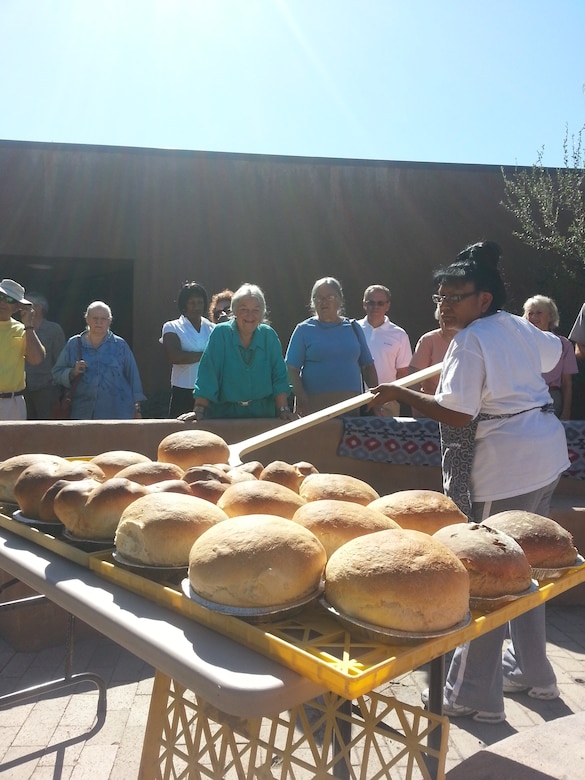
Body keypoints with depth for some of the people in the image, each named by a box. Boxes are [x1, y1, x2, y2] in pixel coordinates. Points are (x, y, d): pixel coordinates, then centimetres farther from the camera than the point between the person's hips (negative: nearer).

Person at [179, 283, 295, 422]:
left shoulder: (269, 335, 1)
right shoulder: (220, 333, -6)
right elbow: (207, 374, -9)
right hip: (223, 411, -1)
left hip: (262, 412, 2)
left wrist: (283, 409, -6)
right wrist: (199, 410, -14)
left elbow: (279, 376, 2)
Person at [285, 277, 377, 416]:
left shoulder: (353, 327, 13)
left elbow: (368, 367, 13)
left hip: (351, 405, 3)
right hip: (314, 405, -2)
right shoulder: (304, 329, 4)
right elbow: (292, 369, -2)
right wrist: (302, 398, -15)